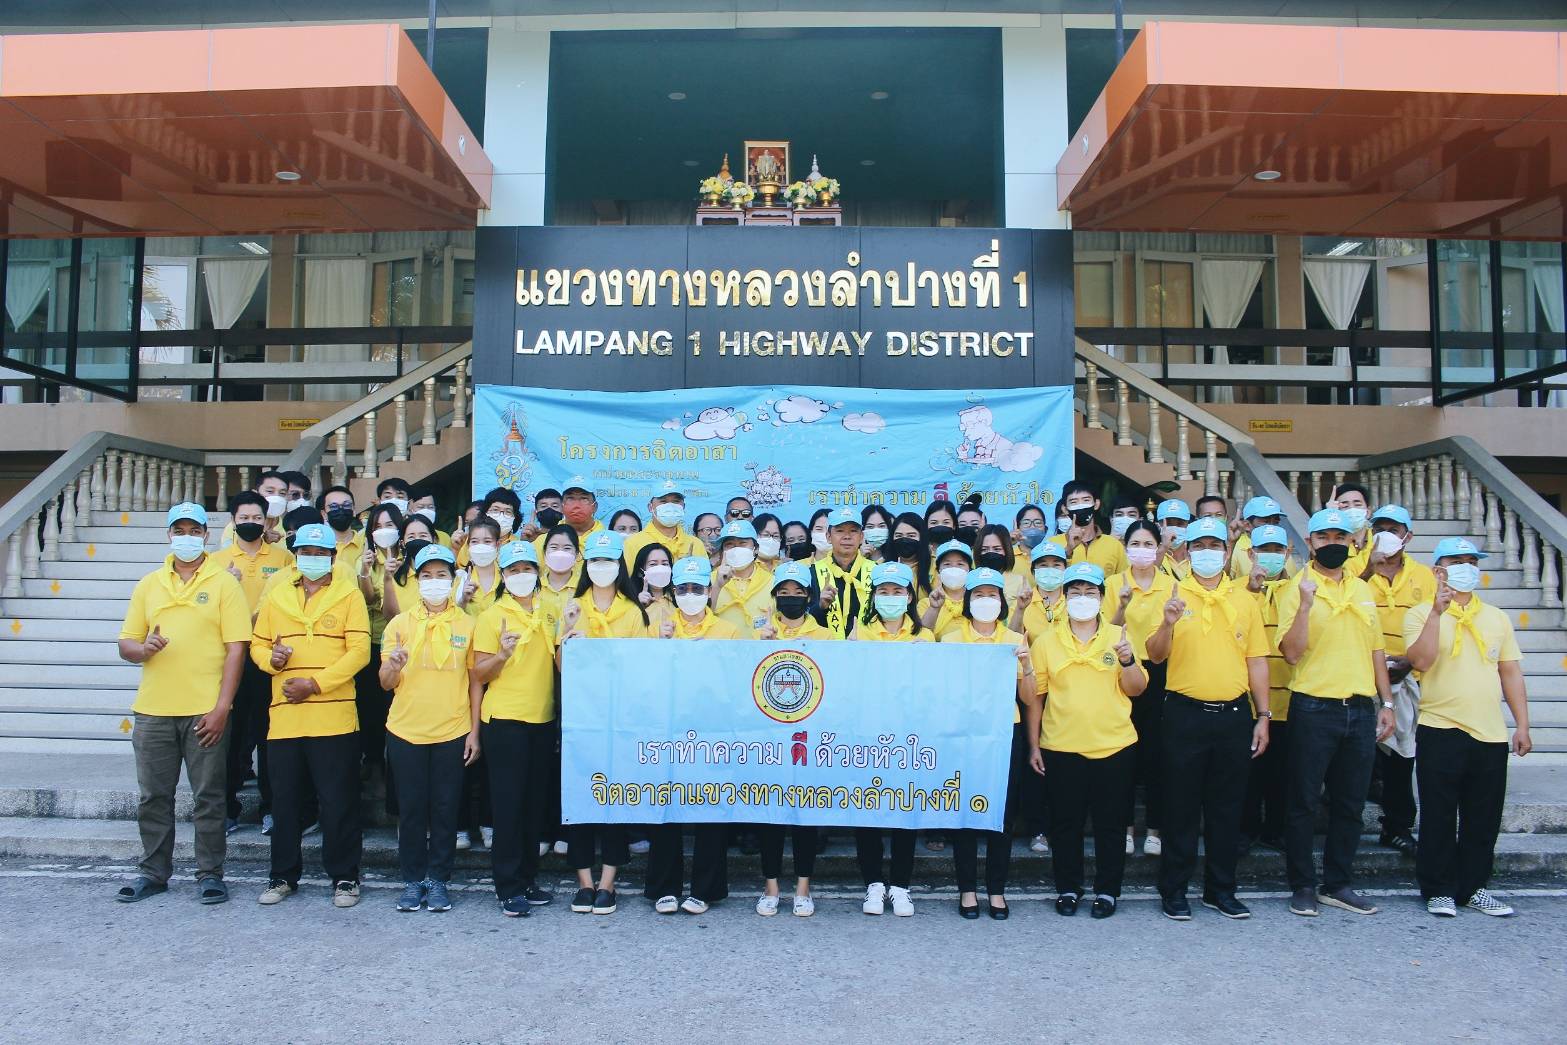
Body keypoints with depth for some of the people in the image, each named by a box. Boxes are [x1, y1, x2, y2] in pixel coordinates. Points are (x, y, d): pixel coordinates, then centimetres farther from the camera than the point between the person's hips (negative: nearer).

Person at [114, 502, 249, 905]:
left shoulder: (224, 583, -1)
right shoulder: (148, 585, 11)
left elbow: (235, 649, -6)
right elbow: (126, 644, 12)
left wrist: (222, 707, -12)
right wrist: (144, 649, -13)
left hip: (206, 710, -3)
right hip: (153, 709, 4)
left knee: (207, 797, 3)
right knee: (153, 796, 11)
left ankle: (210, 873, 14)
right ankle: (153, 871, 25)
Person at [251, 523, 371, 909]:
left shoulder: (349, 595, 0)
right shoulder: (276, 597, 13)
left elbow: (359, 650, -7)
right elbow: (258, 645, 15)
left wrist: (315, 683, -15)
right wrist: (272, 658, -9)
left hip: (334, 717, -4)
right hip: (284, 717, 4)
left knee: (338, 802, 2)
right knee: (285, 801, 12)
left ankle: (344, 877, 13)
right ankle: (283, 875, 26)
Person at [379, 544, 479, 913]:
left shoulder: (467, 624, 3)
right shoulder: (400, 623, 3)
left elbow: (475, 681, 6)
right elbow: (386, 683, 3)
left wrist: (474, 731, 1)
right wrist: (393, 666, -20)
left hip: (452, 732, 0)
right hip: (406, 731, 0)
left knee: (445, 808, 5)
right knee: (411, 808, 6)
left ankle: (438, 880, 17)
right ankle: (413, 880, 18)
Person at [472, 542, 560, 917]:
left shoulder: (549, 612, 10)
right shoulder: (491, 616, -3)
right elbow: (479, 675, -5)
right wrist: (503, 654, -23)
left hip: (543, 718, 5)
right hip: (504, 719, -4)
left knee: (535, 801, 10)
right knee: (508, 802, -2)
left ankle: (527, 879, 21)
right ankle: (508, 887, 6)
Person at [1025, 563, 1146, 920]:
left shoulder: (1117, 637, 5)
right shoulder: (1046, 641, 3)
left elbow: (1135, 690, 4)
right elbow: (1034, 696, 5)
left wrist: (1128, 660, -15)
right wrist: (1033, 744, 2)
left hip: (1113, 746, 0)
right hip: (1061, 747, 0)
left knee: (1109, 823, 8)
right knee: (1065, 823, 7)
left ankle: (1107, 890, 22)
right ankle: (1067, 888, 22)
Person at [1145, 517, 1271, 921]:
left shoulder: (1244, 599, 7)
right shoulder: (1175, 596, 0)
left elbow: (1257, 660, 9)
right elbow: (1155, 655, -8)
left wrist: (1263, 716, 5)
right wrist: (1167, 624, -27)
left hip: (1234, 715, 3)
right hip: (1186, 715, -3)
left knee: (1228, 807, 11)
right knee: (1181, 806, 4)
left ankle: (1221, 890, 24)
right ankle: (1173, 890, 14)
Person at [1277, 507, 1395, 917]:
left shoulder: (1363, 590, 12)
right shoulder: (1297, 589, -5)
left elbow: (1376, 650, 16)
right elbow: (1292, 653, -14)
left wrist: (1386, 703, 11)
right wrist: (1306, 603, -24)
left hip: (1360, 710, 5)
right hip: (1313, 709, -5)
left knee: (1350, 803, 12)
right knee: (1305, 803, 2)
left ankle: (1338, 884, 23)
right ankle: (1302, 886, 13)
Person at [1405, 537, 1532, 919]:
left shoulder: (1496, 618, 13)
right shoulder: (1421, 614, -1)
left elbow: (1511, 672, 13)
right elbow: (1420, 661, -17)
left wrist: (1522, 725, 7)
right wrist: (1438, 612, -21)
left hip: (1491, 734, 4)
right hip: (1440, 731, -4)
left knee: (1483, 819, 10)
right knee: (1439, 817, 2)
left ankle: (1472, 888, 23)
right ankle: (1438, 890, 13)